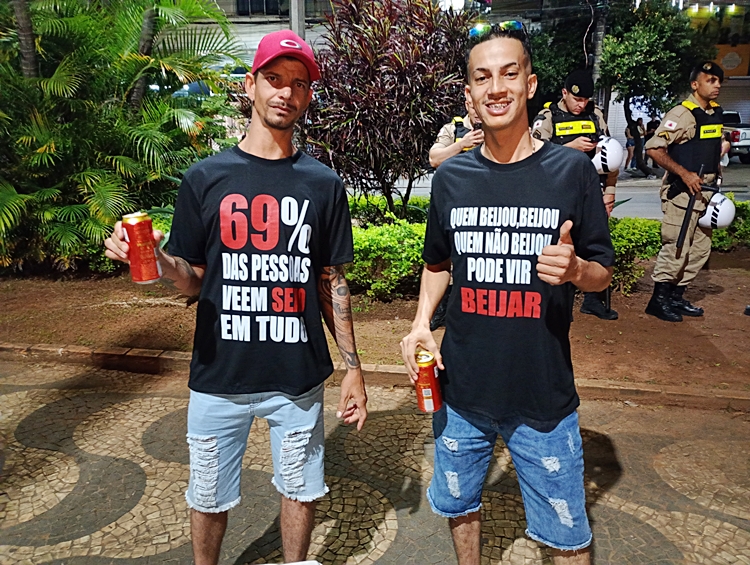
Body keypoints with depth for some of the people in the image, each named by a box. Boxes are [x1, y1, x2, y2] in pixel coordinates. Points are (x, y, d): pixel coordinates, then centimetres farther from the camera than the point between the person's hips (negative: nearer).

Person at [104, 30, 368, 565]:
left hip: (299, 376, 1)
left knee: (301, 491, 17)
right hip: (220, 376, 0)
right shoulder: (206, 178, -2)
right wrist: (156, 258, -19)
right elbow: (192, 280, 2)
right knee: (209, 498, 17)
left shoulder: (323, 183, 0)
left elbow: (332, 281, 4)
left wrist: (353, 366, 2)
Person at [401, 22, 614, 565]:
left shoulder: (571, 169, -7)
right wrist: (421, 322, -2)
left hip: (544, 392, -2)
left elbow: (603, 273, -1)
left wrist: (574, 268, -23)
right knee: (459, 505, 23)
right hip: (462, 384, 3)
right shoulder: (451, 176, 0)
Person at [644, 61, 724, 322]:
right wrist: (684, 173, -24)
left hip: (705, 191, 9)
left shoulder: (716, 112, 13)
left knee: (700, 247, 11)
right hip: (682, 191, -9)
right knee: (676, 247, -8)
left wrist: (713, 171, 17)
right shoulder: (682, 114, -14)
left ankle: (676, 296, 21)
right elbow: (653, 148, -22)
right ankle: (659, 299, 4)